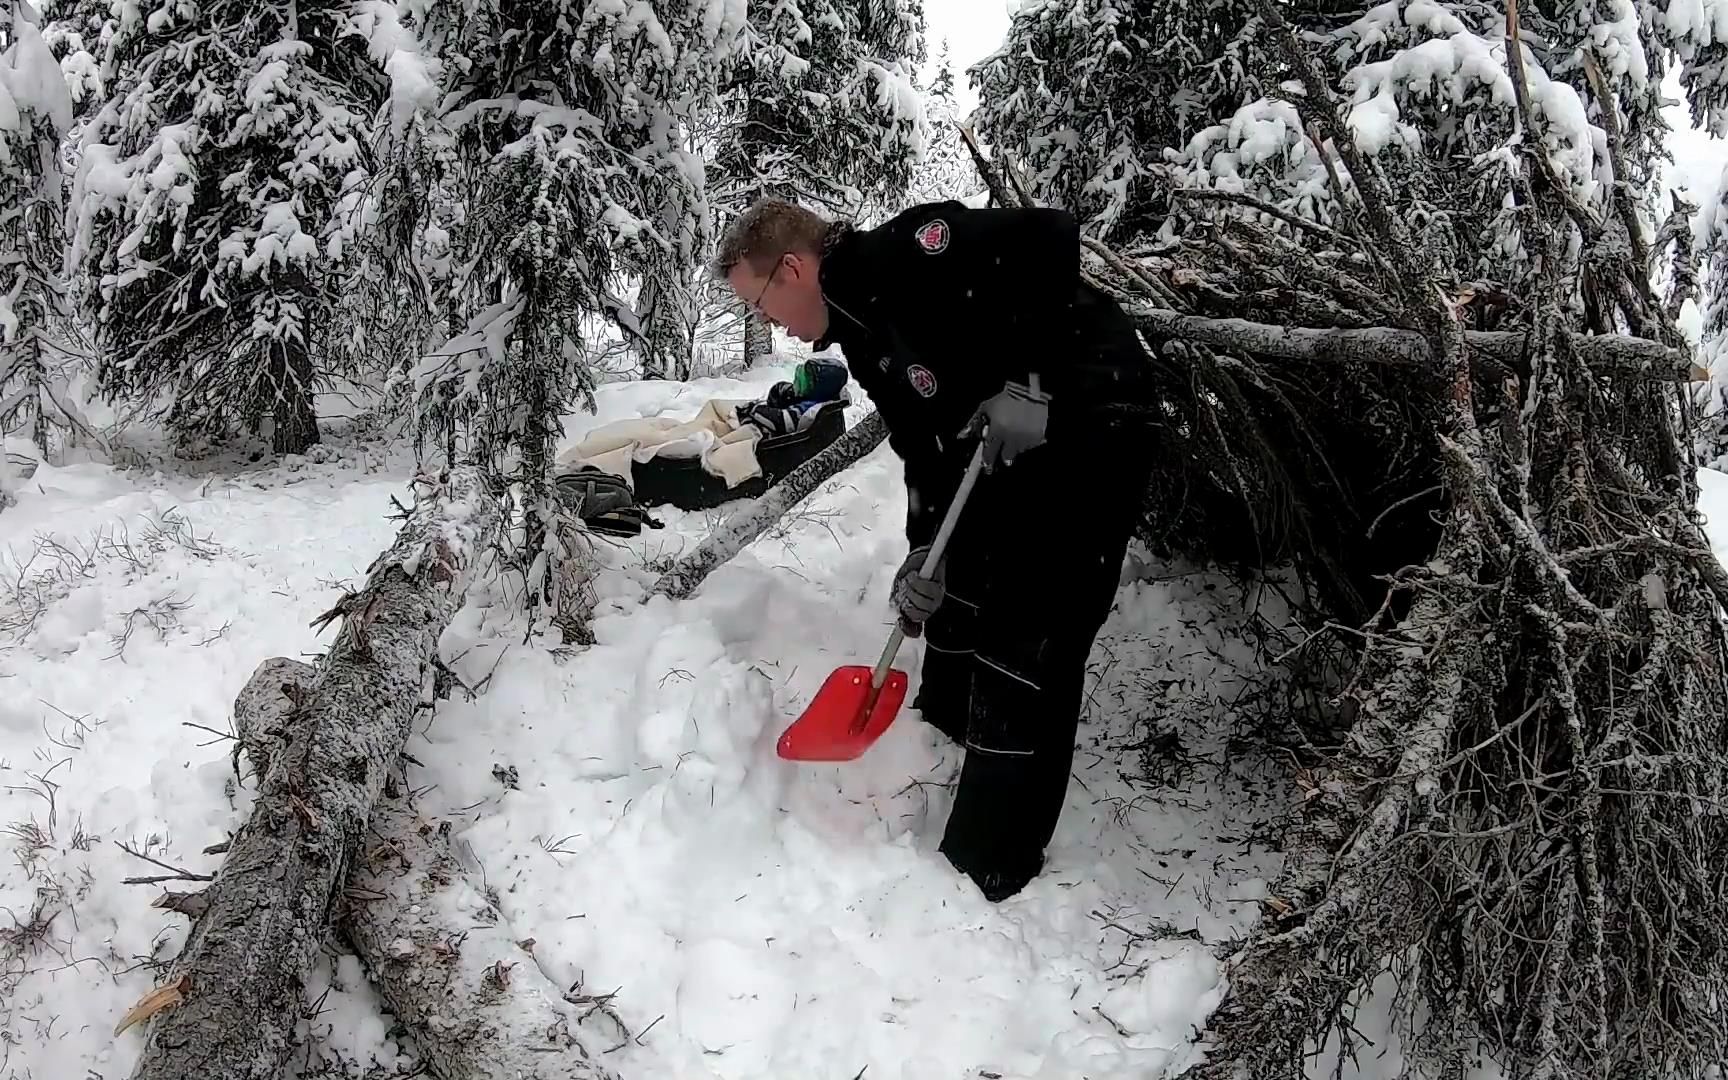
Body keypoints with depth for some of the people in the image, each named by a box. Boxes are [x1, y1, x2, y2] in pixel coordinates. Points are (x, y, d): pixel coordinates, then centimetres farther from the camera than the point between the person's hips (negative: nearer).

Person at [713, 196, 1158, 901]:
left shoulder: (908, 254, -18)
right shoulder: (862, 333, 11)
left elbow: (1050, 236, -27)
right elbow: (925, 448, 12)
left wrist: (1028, 387, -28)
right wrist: (926, 546, 1)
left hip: (1089, 423, -10)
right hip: (1007, 450, 10)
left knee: (1026, 647, -9)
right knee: (953, 610, 21)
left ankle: (988, 876, -1)